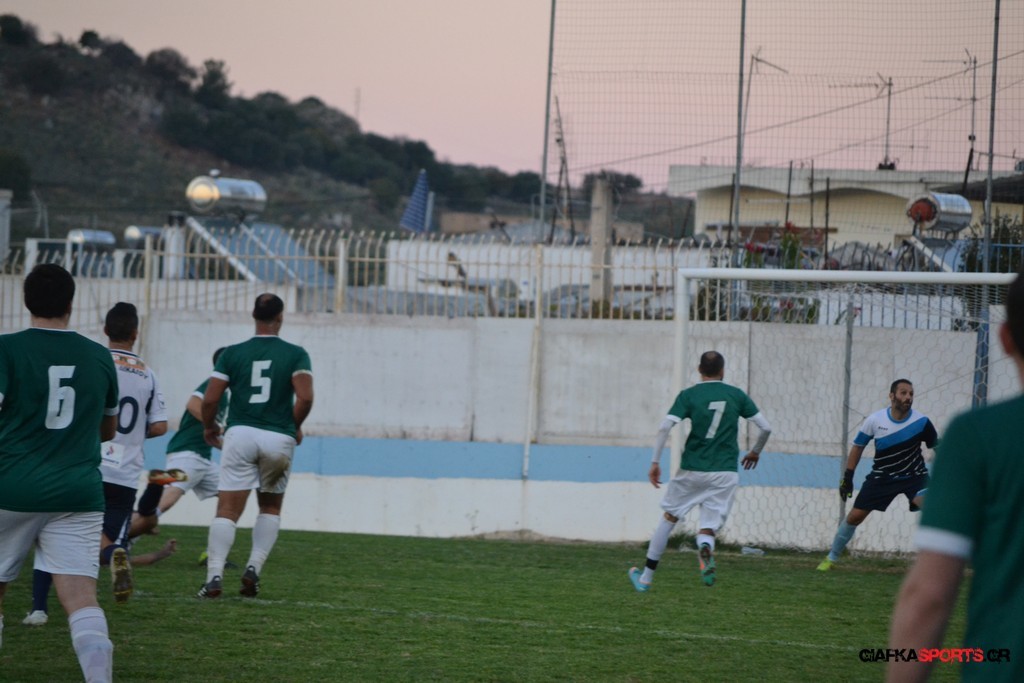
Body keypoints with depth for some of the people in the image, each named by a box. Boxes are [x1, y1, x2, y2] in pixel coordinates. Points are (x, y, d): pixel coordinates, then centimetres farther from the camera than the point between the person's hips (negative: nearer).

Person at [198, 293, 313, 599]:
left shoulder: (233, 353, 5)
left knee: (227, 510, -3)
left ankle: (214, 575, -16)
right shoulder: (296, 355, 2)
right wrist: (295, 427, 9)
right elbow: (305, 398, -9)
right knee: (270, 508, 19)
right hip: (279, 439, 0)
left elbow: (209, 399, 1)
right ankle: (254, 567, 5)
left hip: (240, 435, 0)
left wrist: (209, 426, 20)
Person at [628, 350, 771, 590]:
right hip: (725, 473, 1)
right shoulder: (736, 395, 4)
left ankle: (646, 577, 22)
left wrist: (655, 462, -7)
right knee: (708, 529, 4)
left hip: (692, 471, -1)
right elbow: (765, 427, 5)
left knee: (670, 517, 17)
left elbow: (665, 426, -13)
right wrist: (755, 452, 23)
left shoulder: (689, 395, -1)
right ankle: (706, 551, -35)